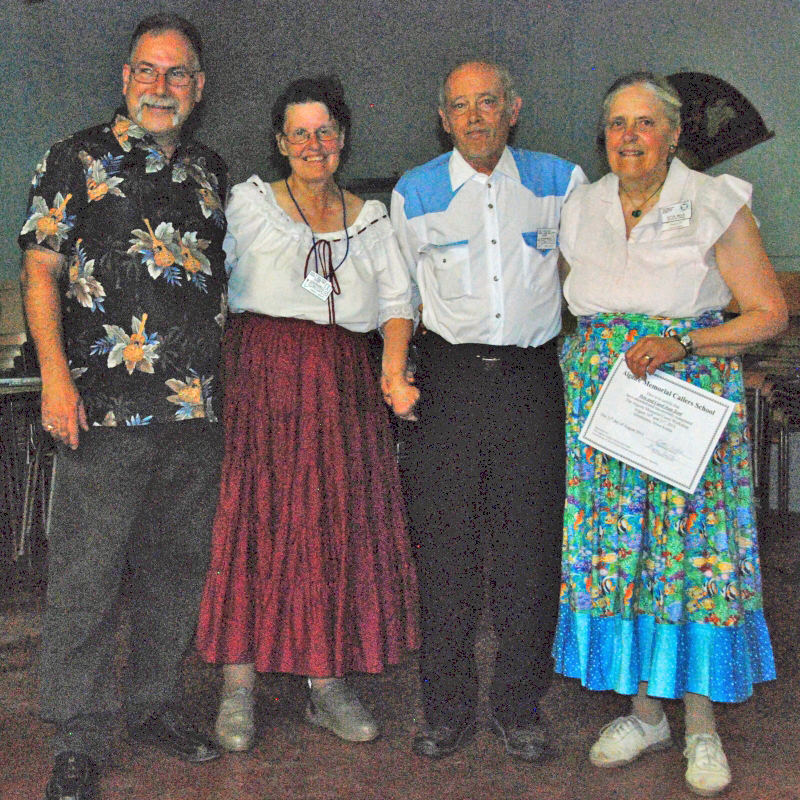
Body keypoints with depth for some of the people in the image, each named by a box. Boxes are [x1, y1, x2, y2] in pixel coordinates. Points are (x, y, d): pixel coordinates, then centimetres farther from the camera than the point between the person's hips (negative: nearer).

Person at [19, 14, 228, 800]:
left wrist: (231, 376, 17)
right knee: (86, 573, -1)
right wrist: (55, 374, -13)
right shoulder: (77, 159, 3)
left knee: (179, 566, 12)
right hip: (105, 406, -5)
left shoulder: (211, 171, 16)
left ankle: (153, 704, 29)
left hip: (197, 409, 5)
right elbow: (40, 270, -2)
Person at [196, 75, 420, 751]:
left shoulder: (371, 218, 15)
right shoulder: (248, 203, 7)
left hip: (343, 386, 3)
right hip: (261, 375, -3)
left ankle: (327, 684, 10)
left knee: (341, 523, 0)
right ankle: (238, 686, 4)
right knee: (255, 518, -6)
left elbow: (397, 305, 10)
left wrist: (395, 372, -7)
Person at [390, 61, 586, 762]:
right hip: (448, 380, 0)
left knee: (529, 547, 4)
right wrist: (400, 370, 10)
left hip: (533, 380, 0)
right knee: (445, 549, 2)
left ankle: (520, 709, 19)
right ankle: (447, 711, 16)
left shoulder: (561, 182, 6)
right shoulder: (413, 194, 5)